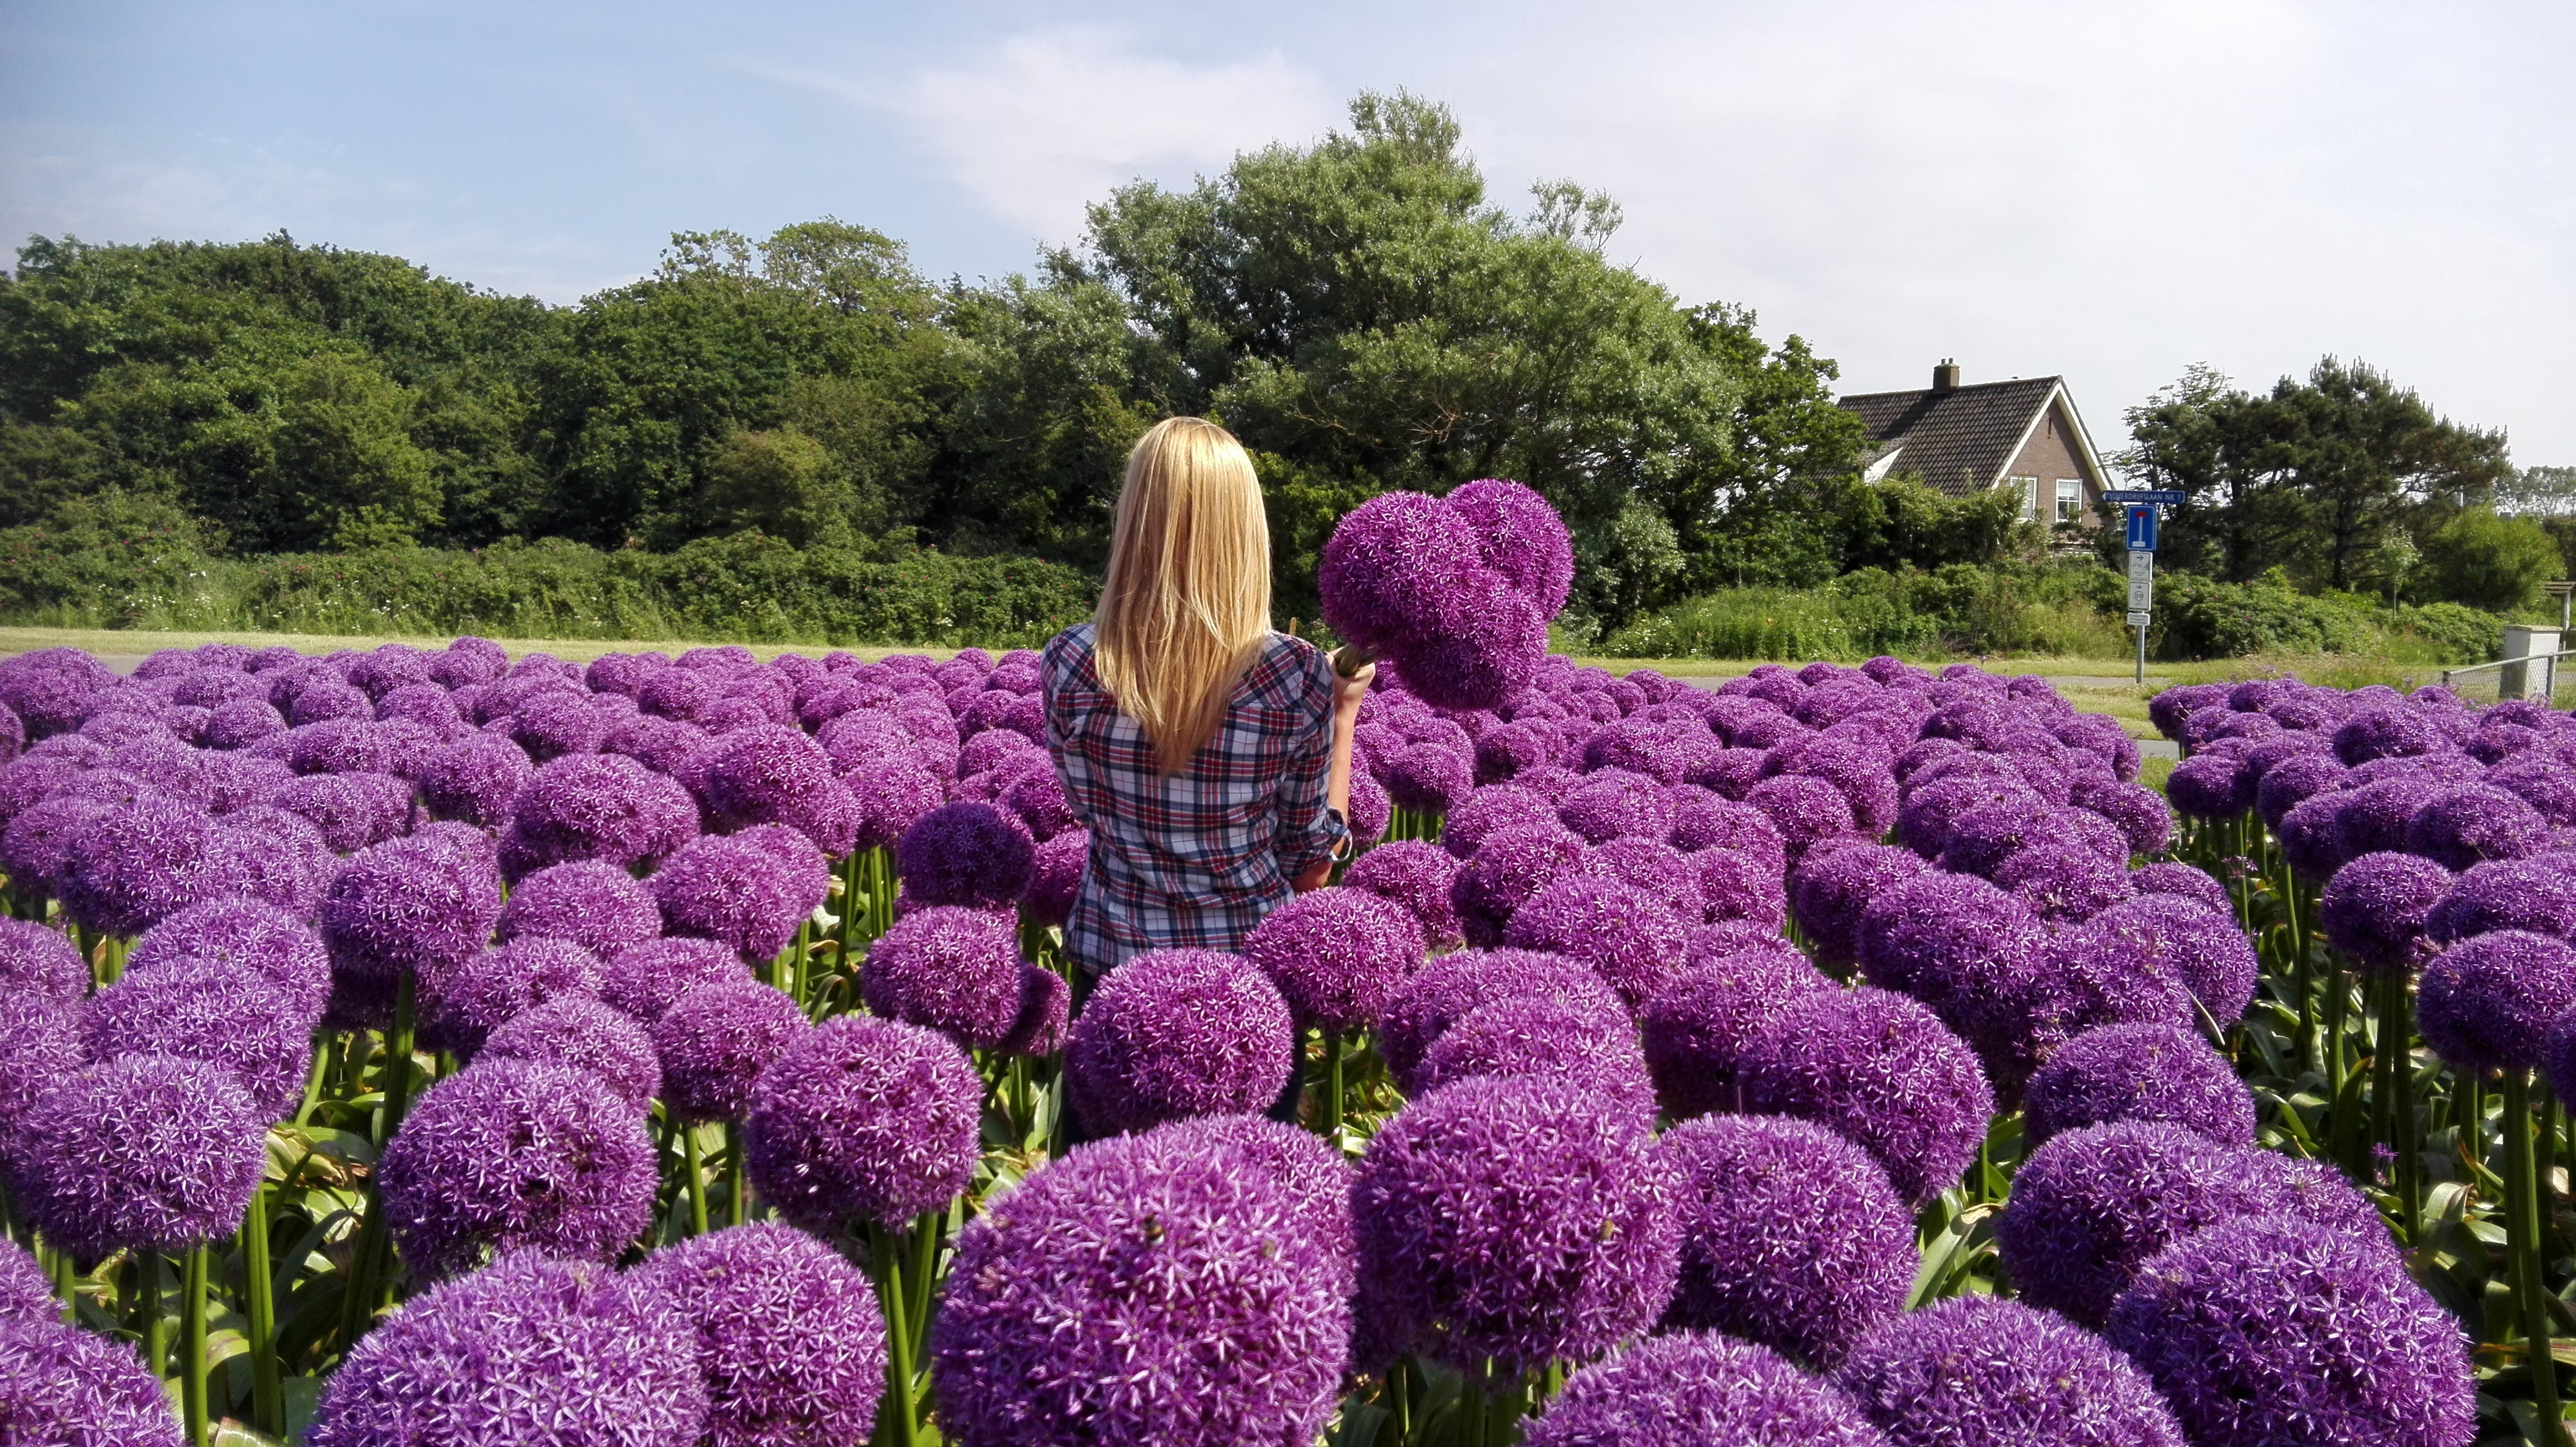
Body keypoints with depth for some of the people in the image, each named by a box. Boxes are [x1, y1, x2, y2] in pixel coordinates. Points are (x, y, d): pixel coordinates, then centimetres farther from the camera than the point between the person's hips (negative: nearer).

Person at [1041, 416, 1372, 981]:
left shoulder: (1070, 662, -13)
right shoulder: (1299, 676, -16)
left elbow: (1085, 808, 5)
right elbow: (1312, 866, -5)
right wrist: (1344, 714, 4)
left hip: (1110, 954, 1)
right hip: (1250, 955, -1)